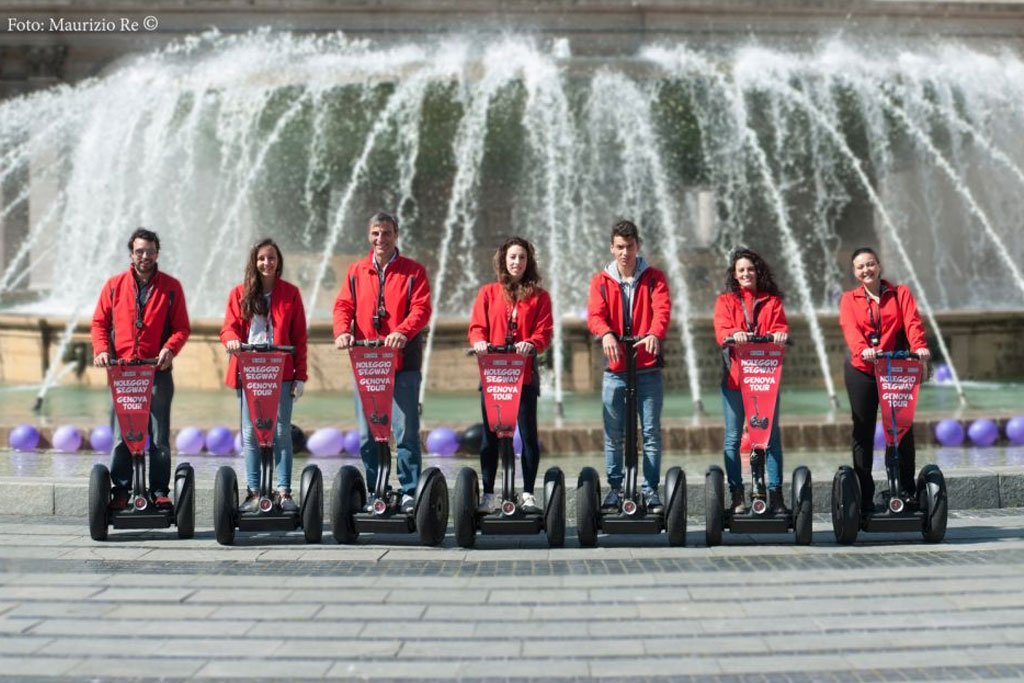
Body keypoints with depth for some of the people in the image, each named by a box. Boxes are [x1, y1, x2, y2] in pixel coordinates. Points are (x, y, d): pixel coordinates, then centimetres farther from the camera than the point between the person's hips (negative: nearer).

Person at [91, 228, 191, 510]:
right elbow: (99, 322, 12)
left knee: (159, 436, 2)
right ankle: (120, 489, 6)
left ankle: (159, 490, 7)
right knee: (121, 435, 1)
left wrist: (170, 349, -13)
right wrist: (101, 349, -5)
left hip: (158, 371, -1)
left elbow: (182, 327, 5)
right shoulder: (114, 285, 9)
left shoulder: (171, 287, 6)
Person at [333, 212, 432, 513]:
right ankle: (374, 492, 13)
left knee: (406, 431, -5)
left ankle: (409, 492, 2)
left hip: (403, 362, -3)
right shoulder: (356, 272, 15)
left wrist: (402, 332, -23)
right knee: (367, 433, 5)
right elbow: (343, 305, 8)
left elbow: (421, 308, -5)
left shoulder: (414, 271, 6)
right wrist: (343, 331, -13)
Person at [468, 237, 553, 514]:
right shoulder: (488, 293, 12)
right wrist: (479, 342, -17)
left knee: (528, 433, 0)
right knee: (490, 434, 3)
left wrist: (531, 343, -21)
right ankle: (487, 494, 8)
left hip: (525, 373, -1)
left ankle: (528, 494, 7)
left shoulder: (539, 296, 9)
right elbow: (477, 327, 5)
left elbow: (544, 331, 0)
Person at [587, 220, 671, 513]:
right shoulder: (601, 281, 8)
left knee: (651, 432, 0)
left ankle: (651, 490, 9)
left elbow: (662, 308, -10)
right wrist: (606, 334, -30)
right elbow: (595, 314, -7)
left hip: (648, 370, -1)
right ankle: (615, 488, 15)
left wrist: (655, 333, -32)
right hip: (614, 370, 1)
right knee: (613, 434, 4)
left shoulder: (654, 278, 5)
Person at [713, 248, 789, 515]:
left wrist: (780, 333, -25)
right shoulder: (725, 300, 10)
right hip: (734, 375, -1)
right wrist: (734, 334, -29)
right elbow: (721, 329, -6)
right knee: (733, 437, 0)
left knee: (772, 434, 0)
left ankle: (775, 493, 5)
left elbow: (780, 324, -1)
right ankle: (737, 495, 6)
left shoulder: (771, 300, 15)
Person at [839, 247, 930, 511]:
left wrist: (919, 346, -30)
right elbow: (850, 328, -12)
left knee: (903, 429, -1)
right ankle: (865, 497, 4)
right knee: (863, 433, 1)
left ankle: (908, 492, 7)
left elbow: (912, 321, -9)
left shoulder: (900, 293, 9)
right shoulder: (849, 299, 8)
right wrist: (862, 349, -33)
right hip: (861, 371, 0)